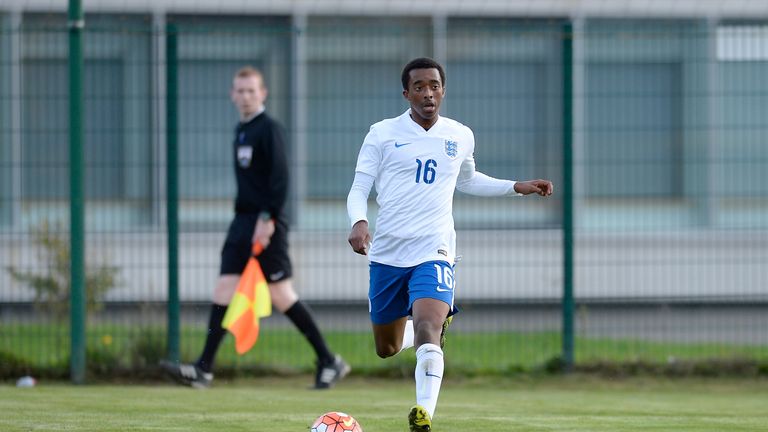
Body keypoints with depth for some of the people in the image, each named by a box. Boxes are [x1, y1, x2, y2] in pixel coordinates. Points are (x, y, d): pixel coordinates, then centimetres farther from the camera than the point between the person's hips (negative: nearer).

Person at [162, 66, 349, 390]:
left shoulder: (268, 129, -9)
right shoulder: (241, 131, 16)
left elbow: (279, 177, -17)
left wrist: (267, 218, -22)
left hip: (266, 224, -8)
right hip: (243, 220, 8)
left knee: (281, 295, -6)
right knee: (224, 290, 0)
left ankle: (329, 362, 4)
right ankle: (204, 369, -3)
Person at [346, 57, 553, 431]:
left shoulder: (461, 137, 8)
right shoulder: (383, 134, 0)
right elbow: (359, 187, 0)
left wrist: (516, 187, 20)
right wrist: (358, 222, -20)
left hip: (433, 251, -1)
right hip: (387, 253, 1)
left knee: (426, 331, -26)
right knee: (387, 349, 13)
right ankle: (436, 325, 46)